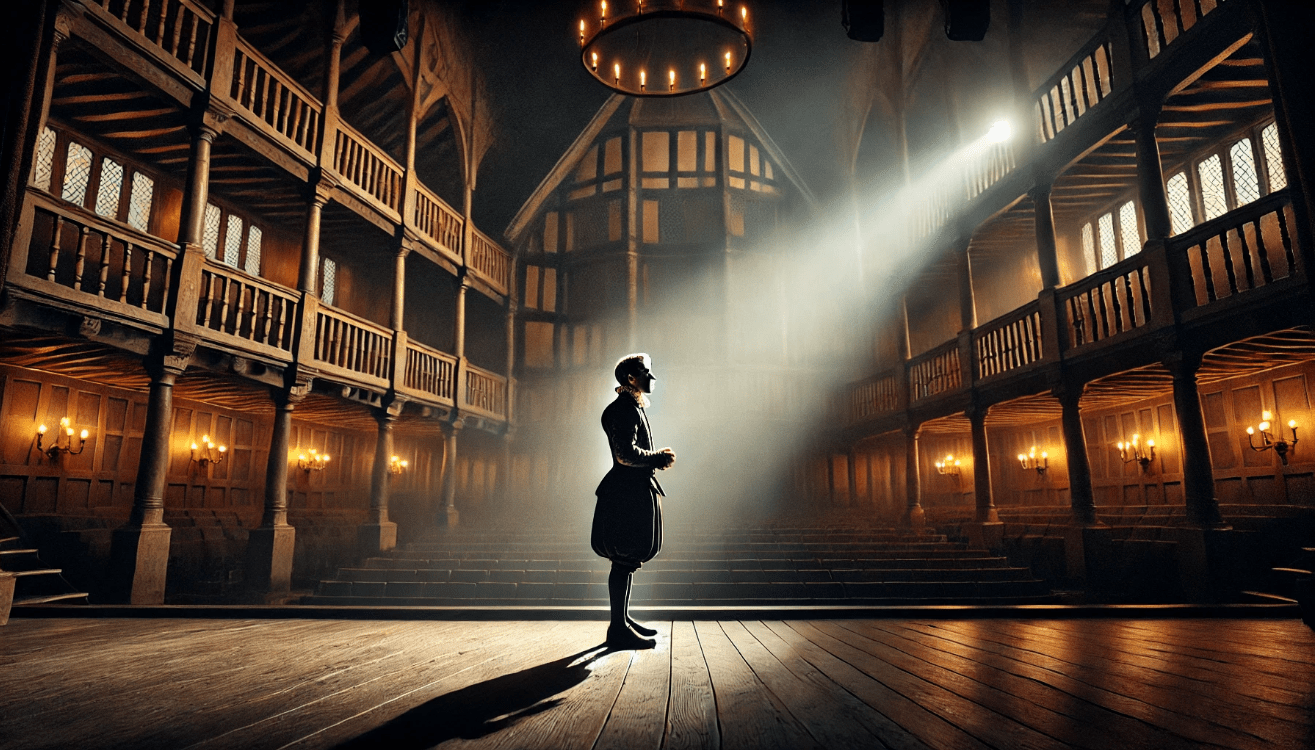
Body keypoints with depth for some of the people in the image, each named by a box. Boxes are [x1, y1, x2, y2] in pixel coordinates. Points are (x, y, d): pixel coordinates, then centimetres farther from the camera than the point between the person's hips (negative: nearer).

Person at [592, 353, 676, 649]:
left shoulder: (634, 408, 20)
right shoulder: (624, 409, -13)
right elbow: (625, 453, -22)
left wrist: (656, 458, 11)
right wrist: (658, 458, -11)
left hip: (634, 492, 11)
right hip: (628, 493, -11)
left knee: (626, 561, 15)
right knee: (624, 561, -6)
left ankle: (622, 621, 25)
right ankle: (619, 629, 1)